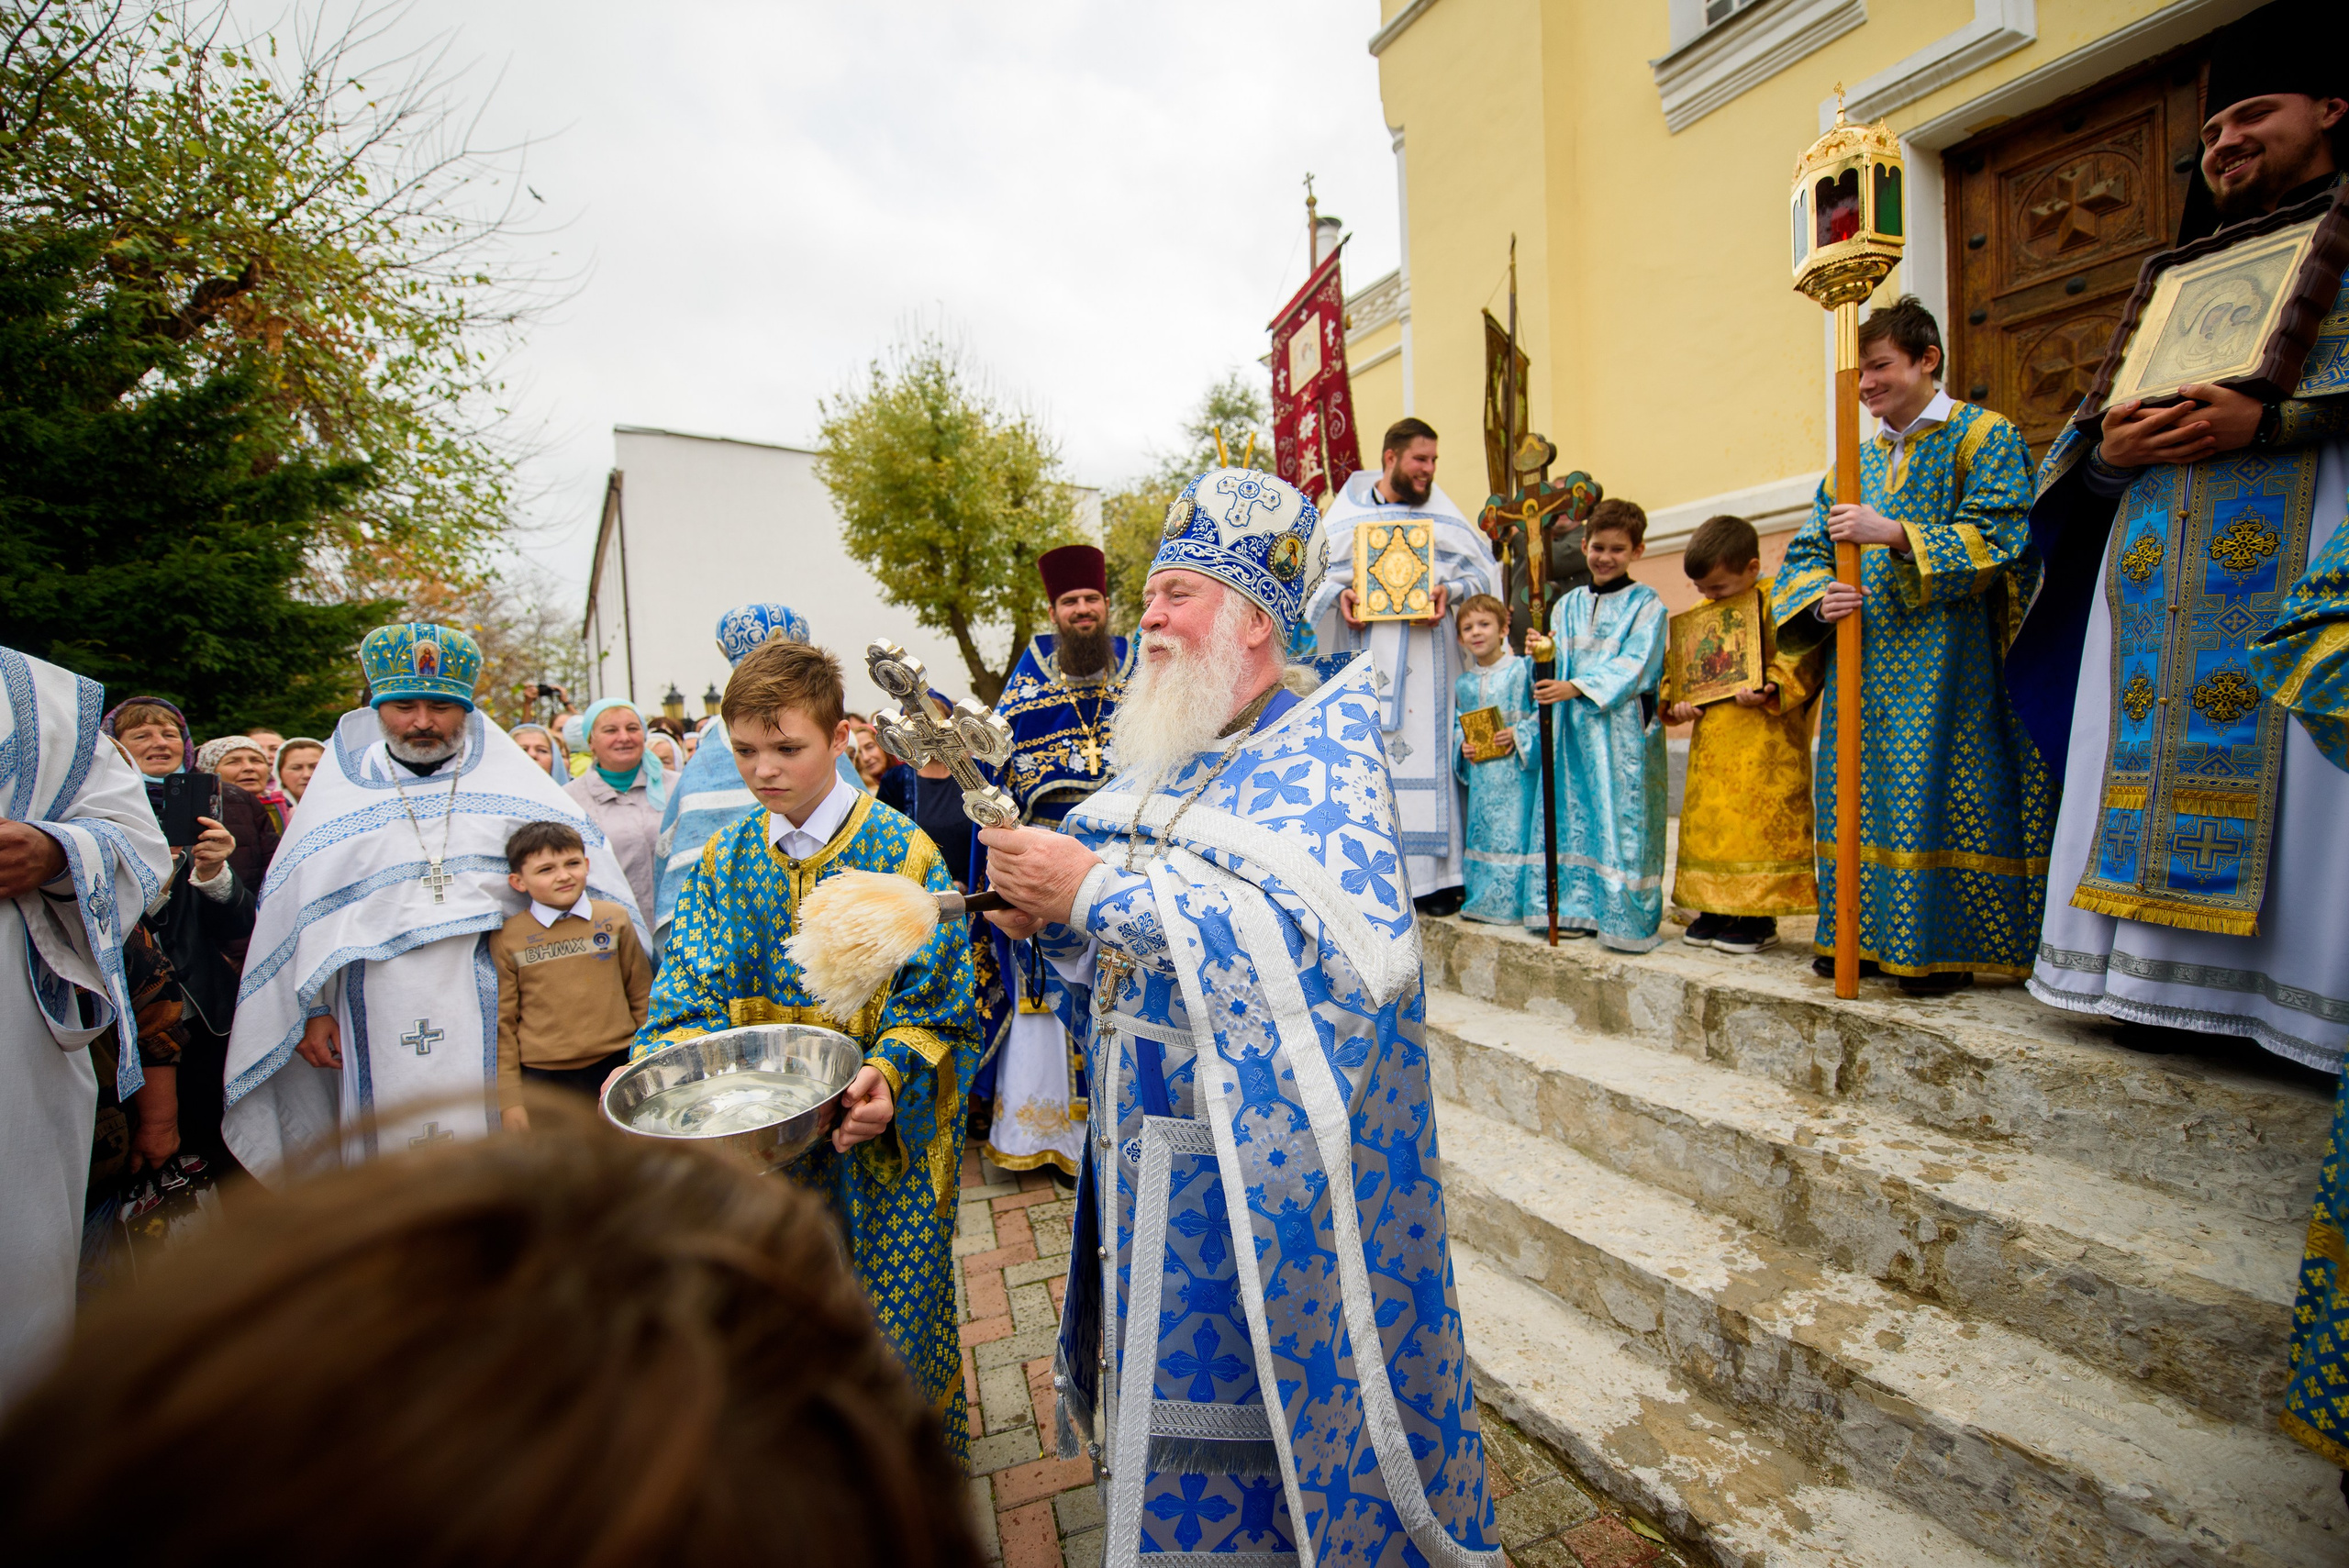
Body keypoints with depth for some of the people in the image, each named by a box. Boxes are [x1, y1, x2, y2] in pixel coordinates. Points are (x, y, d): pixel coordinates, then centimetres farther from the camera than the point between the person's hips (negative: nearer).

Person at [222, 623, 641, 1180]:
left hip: (490, 1001, -1)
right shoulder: (339, 791, 7)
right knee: (394, 1139, 8)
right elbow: (302, 911, 11)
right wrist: (311, 1009, 8)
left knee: (491, 1138, 3)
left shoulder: (508, 781, 3)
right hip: (383, 1007, 2)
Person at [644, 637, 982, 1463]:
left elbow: (934, 1005, -12)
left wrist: (888, 1074, -28)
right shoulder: (724, 859, 2)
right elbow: (694, 992, 0)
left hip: (886, 1136, -3)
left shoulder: (901, 853, -12)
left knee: (898, 1311, 10)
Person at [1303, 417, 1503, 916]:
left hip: (1422, 647, 0)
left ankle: (1434, 877, 0)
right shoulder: (1348, 510, 13)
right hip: (1363, 648, 1)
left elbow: (1481, 568, 10)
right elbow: (1323, 568, 15)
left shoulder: (1442, 514, 11)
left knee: (1424, 747, -5)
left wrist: (1449, 591, -9)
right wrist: (1339, 594, -5)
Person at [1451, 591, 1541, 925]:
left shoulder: (1523, 669, -2)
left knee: (1518, 830, -4)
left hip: (1517, 771, -4)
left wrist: (1519, 735, -18)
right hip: (1480, 774, 5)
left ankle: (1532, 904, 6)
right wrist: (1462, 746, -2)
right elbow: (1457, 725, 17)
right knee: (1482, 832, 9)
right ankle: (1483, 900, 21)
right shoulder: (1463, 683, 11)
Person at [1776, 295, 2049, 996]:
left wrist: (1896, 535, -23)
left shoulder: (1983, 437, 2)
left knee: (1937, 793, -8)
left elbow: (1996, 539, -11)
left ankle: (1940, 947, 2)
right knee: (1859, 787, 5)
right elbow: (1804, 552, 13)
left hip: (1946, 659, -6)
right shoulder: (1857, 460, 19)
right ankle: (1864, 937, 14)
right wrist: (1820, 596, -8)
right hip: (1863, 660, 6)